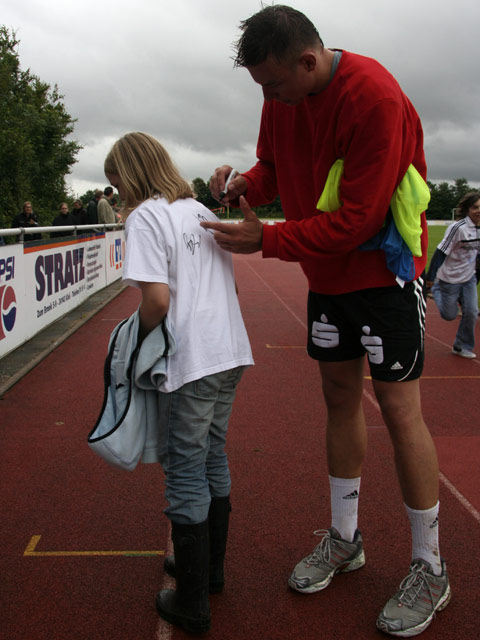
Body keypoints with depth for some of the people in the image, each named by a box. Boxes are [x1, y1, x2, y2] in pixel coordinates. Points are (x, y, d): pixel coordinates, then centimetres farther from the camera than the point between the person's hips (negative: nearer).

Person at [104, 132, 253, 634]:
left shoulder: (145, 216, -9)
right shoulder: (200, 210, 15)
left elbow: (157, 298, -19)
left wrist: (139, 339, -2)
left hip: (190, 363, -8)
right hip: (229, 353, 8)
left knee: (185, 472, 3)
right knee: (213, 459, 20)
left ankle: (192, 606, 17)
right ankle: (209, 566, 38)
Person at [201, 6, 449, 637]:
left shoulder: (375, 98, -24)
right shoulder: (281, 96, 0)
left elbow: (357, 219, -26)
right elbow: (275, 163, 12)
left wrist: (265, 240, -25)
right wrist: (247, 183, -11)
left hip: (384, 270, -7)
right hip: (327, 271, 7)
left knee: (399, 408, -5)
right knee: (340, 395, 11)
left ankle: (430, 570, 13)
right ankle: (344, 539, 28)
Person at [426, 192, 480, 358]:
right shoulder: (457, 228, -21)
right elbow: (441, 252, -20)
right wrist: (430, 277, -21)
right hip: (450, 278, -6)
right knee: (450, 315, 7)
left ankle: (463, 347, 16)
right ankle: (435, 288, 34)